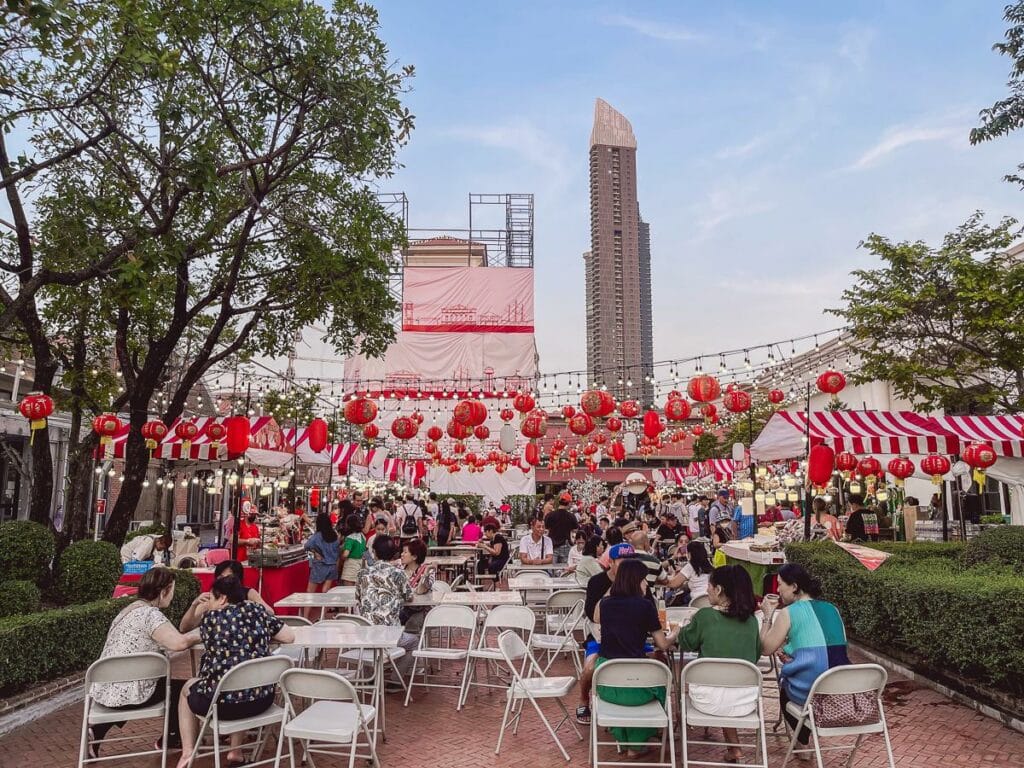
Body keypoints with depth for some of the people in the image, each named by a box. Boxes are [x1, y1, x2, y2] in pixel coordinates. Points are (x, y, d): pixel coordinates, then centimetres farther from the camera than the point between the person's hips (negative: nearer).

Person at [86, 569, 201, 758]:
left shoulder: (134, 608, 12)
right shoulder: (151, 614, -19)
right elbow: (179, 643, -31)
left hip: (106, 689, 9)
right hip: (124, 693, -9)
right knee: (181, 687, 10)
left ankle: (98, 732, 24)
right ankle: (171, 739, 30)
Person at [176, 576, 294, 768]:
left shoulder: (210, 617, -3)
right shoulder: (256, 611, 4)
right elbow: (290, 636, 9)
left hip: (223, 702, -3)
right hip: (262, 700, 3)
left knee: (187, 688, 29)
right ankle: (235, 751, 34)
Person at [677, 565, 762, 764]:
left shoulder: (705, 616, -11)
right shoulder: (750, 619, 0)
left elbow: (686, 643, 6)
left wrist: (689, 626, 25)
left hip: (710, 701, -2)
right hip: (746, 701, 3)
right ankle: (733, 747, 32)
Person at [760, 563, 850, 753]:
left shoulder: (789, 612, -9)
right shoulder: (832, 609, 9)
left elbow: (765, 649, -4)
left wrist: (768, 616, 6)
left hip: (809, 692, -5)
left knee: (785, 689, 30)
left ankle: (803, 743, 34)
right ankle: (806, 739, 42)